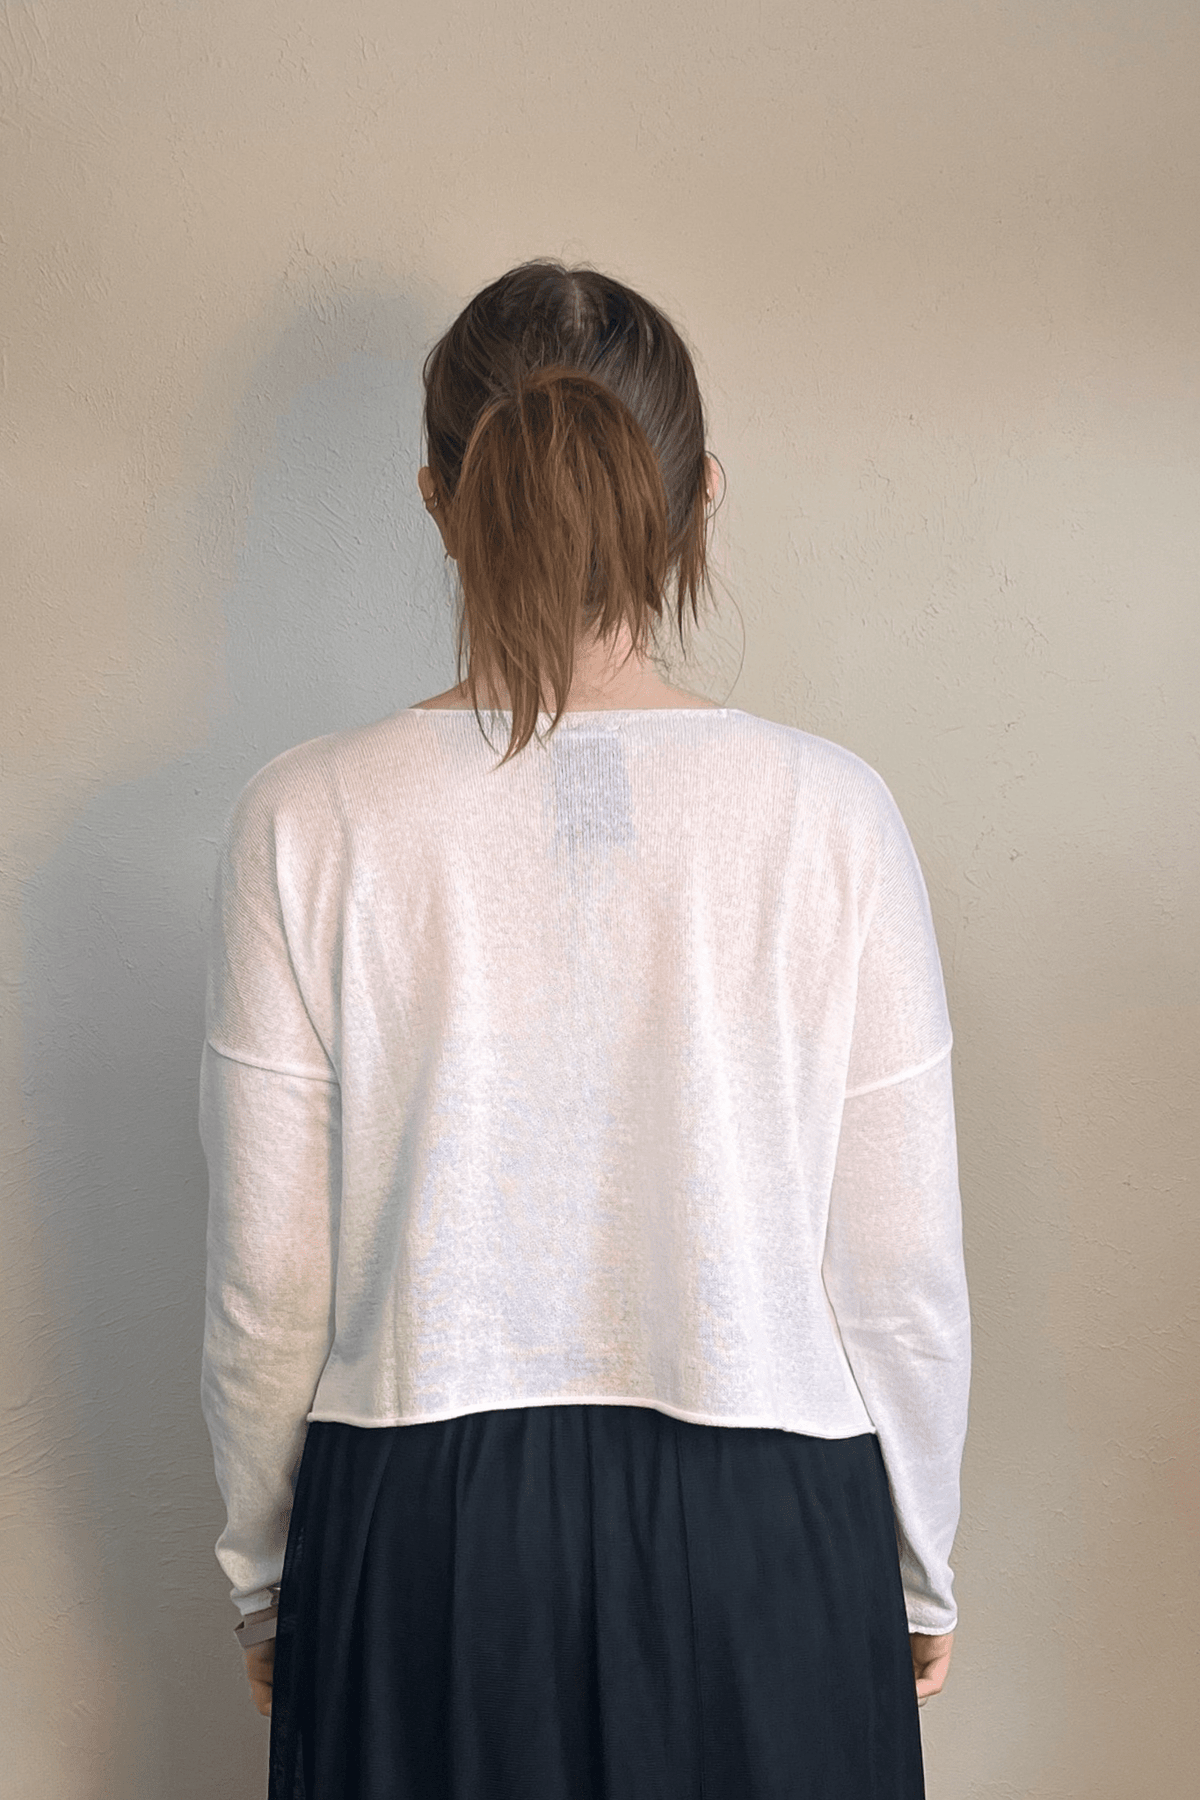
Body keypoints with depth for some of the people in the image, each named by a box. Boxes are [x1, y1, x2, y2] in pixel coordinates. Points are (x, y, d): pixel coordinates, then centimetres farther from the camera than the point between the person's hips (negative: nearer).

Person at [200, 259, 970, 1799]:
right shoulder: (829, 814, -13)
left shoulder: (306, 822, -13)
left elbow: (267, 1285, -7)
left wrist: (264, 1576, 10)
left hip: (420, 1533, 1)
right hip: (761, 1530, 0)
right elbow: (904, 1278, -7)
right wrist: (921, 1571, 9)